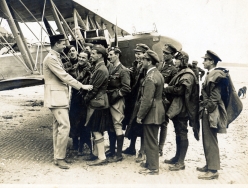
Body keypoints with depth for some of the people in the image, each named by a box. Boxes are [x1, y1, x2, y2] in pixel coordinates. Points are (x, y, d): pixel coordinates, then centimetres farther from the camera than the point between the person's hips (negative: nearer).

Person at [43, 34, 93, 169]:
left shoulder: (56, 57, 17)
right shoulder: (51, 58, -15)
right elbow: (64, 76, -20)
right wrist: (82, 86, -16)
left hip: (60, 96, 10)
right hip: (56, 97, -10)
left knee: (58, 126, 12)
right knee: (64, 126, -14)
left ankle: (58, 156, 18)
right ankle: (59, 157, -5)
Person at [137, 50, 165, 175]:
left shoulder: (150, 78, -21)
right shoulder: (158, 74, 10)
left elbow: (147, 100, -24)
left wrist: (140, 115, -15)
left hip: (151, 113, -10)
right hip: (157, 112, 10)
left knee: (150, 141, 1)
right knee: (152, 140, 20)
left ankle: (153, 168, 11)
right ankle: (150, 162, 33)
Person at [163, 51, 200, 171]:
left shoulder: (187, 75, -14)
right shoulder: (181, 73, 17)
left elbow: (179, 90, -23)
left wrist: (166, 88, -12)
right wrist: (168, 87, -1)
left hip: (181, 109, -10)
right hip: (177, 108, 10)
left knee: (182, 134, -3)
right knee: (178, 133, 17)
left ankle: (181, 162, 3)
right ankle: (177, 157, 28)